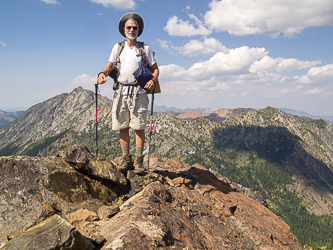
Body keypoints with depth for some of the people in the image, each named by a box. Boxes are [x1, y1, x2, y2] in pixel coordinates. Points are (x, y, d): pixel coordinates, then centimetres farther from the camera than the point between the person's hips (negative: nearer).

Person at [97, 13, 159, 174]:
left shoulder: (145, 48, 7)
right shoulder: (118, 47, 14)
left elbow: (155, 68, 8)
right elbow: (110, 66, 17)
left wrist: (153, 80, -12)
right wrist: (102, 73, -5)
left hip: (138, 92, -3)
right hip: (121, 91, 3)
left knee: (138, 127, -6)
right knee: (122, 126, 2)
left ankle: (139, 161, 1)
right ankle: (126, 159, 11)